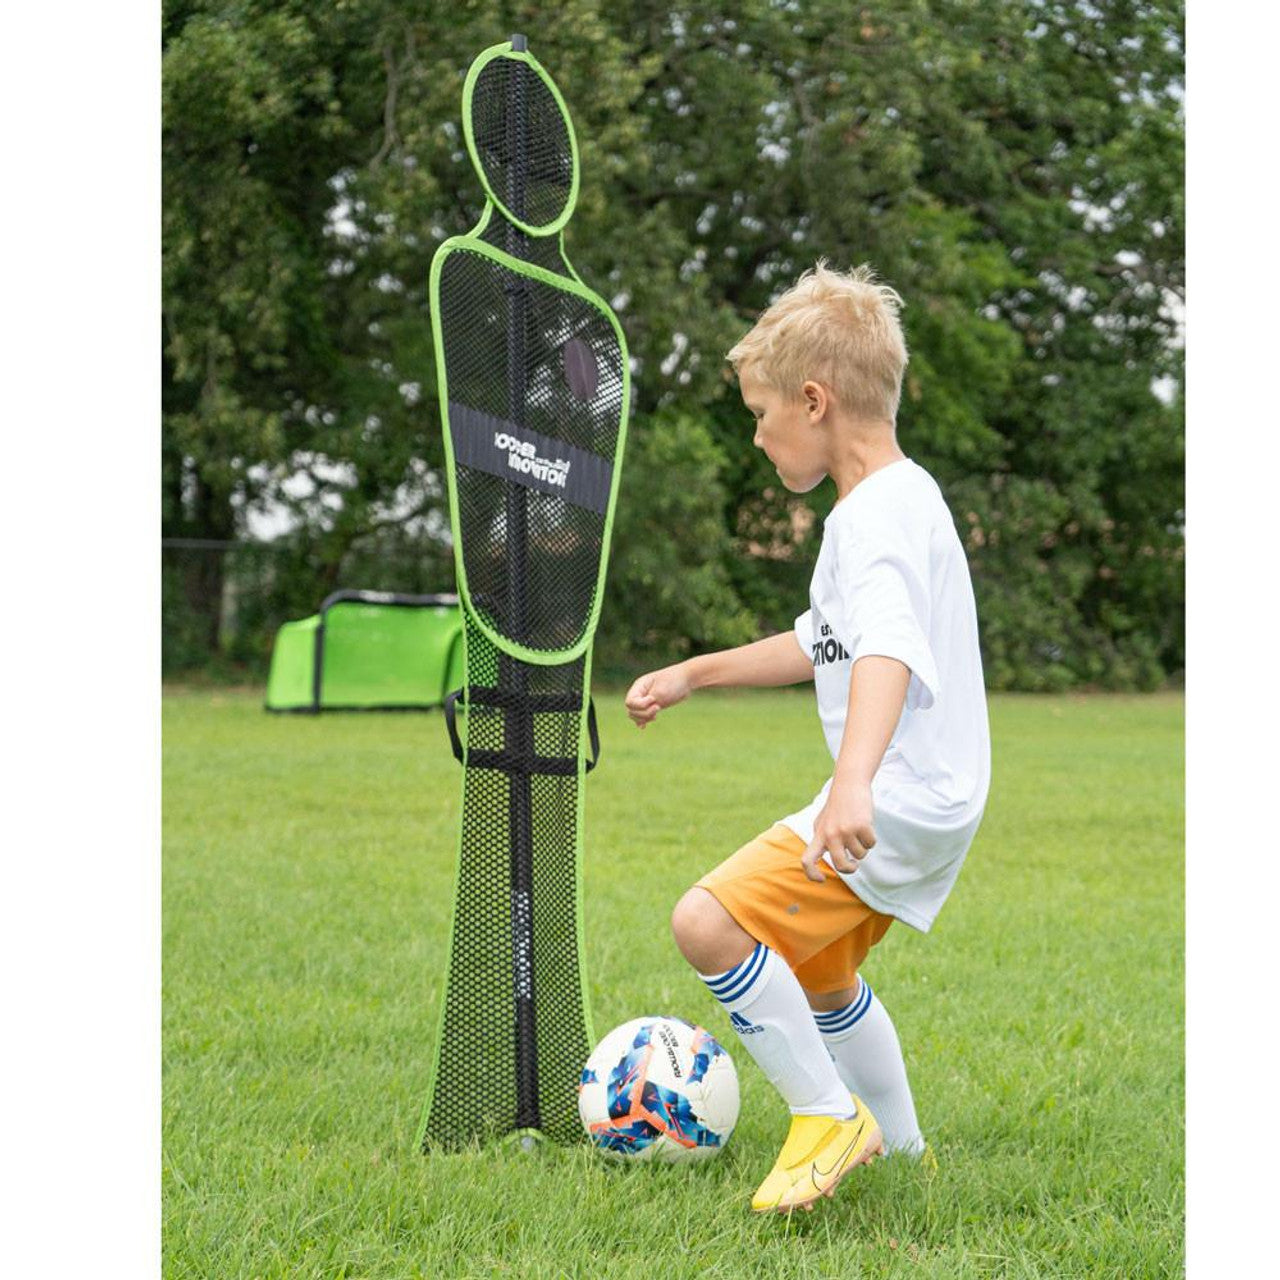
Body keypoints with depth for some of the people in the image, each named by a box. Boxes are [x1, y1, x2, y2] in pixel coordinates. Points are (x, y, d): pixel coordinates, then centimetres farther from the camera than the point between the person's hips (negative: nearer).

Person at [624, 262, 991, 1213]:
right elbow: (823, 644, 30)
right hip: (907, 804, 11)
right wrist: (695, 674, 32)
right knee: (816, 975, 29)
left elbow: (886, 650, -37)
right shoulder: (890, 502, 16)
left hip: (903, 803, -11)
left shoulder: (883, 511, -19)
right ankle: (897, 1151, 43)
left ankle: (827, 1115, -8)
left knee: (709, 923, -22)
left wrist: (854, 783, -52)